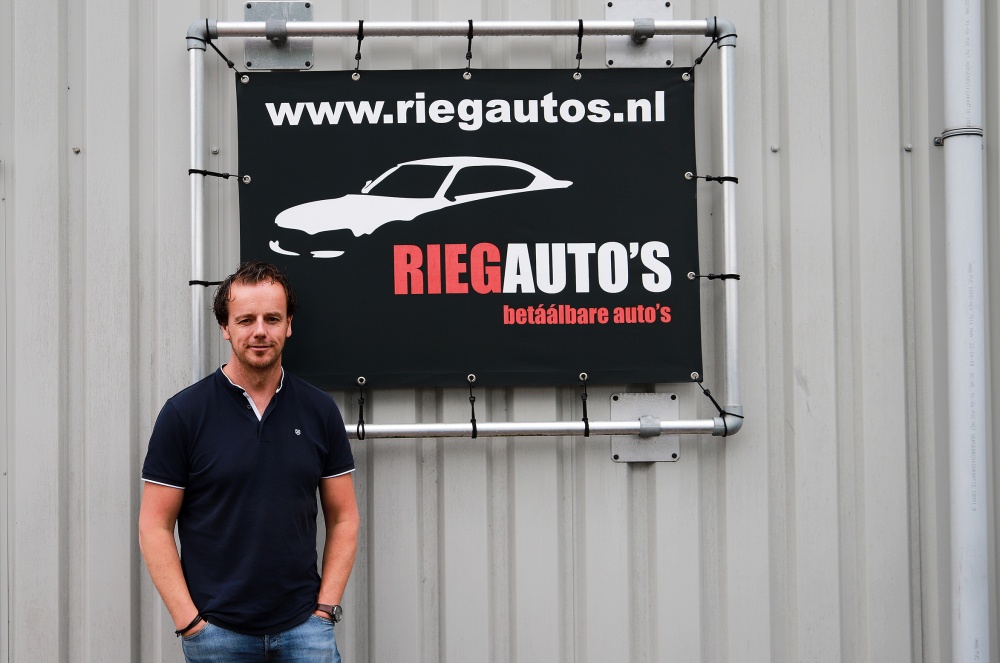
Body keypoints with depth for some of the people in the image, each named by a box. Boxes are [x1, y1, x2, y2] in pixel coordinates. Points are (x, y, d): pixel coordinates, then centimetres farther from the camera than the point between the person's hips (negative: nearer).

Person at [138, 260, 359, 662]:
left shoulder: (319, 411, 3)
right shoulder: (184, 413, -4)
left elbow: (343, 518, 7)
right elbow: (156, 526, -4)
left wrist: (326, 607, -2)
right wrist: (190, 622, -9)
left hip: (303, 627, 2)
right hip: (216, 631, -1)